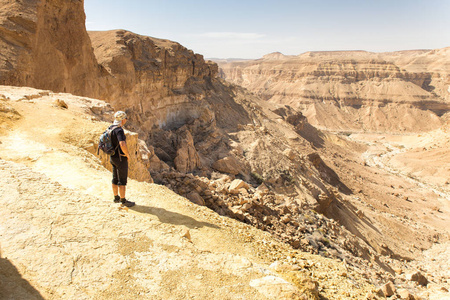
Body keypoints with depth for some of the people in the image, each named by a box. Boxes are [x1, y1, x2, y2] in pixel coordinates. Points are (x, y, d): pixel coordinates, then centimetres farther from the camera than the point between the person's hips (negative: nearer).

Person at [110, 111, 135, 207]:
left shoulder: (110, 128, 7)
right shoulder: (119, 130, -24)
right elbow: (123, 145, -37)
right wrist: (128, 155, -20)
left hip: (113, 157, 9)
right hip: (120, 158, -9)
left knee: (115, 178, 18)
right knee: (122, 180, 1)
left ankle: (116, 197, 31)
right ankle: (123, 200, 11)